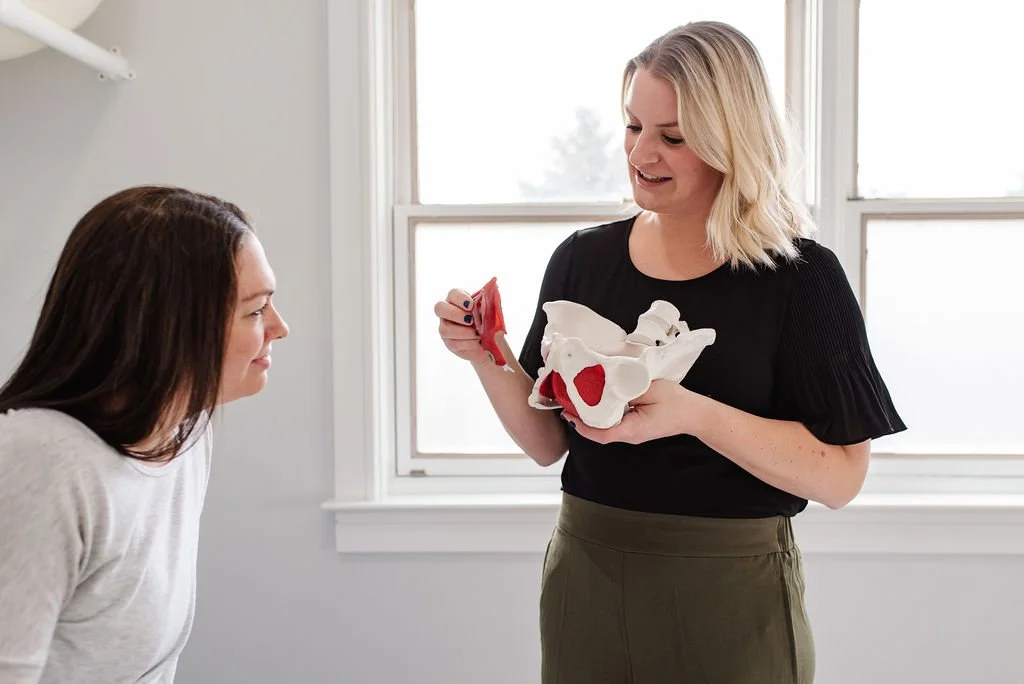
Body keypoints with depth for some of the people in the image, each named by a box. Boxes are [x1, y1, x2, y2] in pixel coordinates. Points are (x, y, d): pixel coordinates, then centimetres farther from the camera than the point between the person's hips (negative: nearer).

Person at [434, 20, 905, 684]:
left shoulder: (800, 275, -11)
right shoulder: (582, 260, 0)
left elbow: (840, 477, -14)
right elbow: (548, 444, 5)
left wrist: (692, 412, -26)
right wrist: (490, 360, -13)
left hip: (731, 594, -3)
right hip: (586, 577, 4)